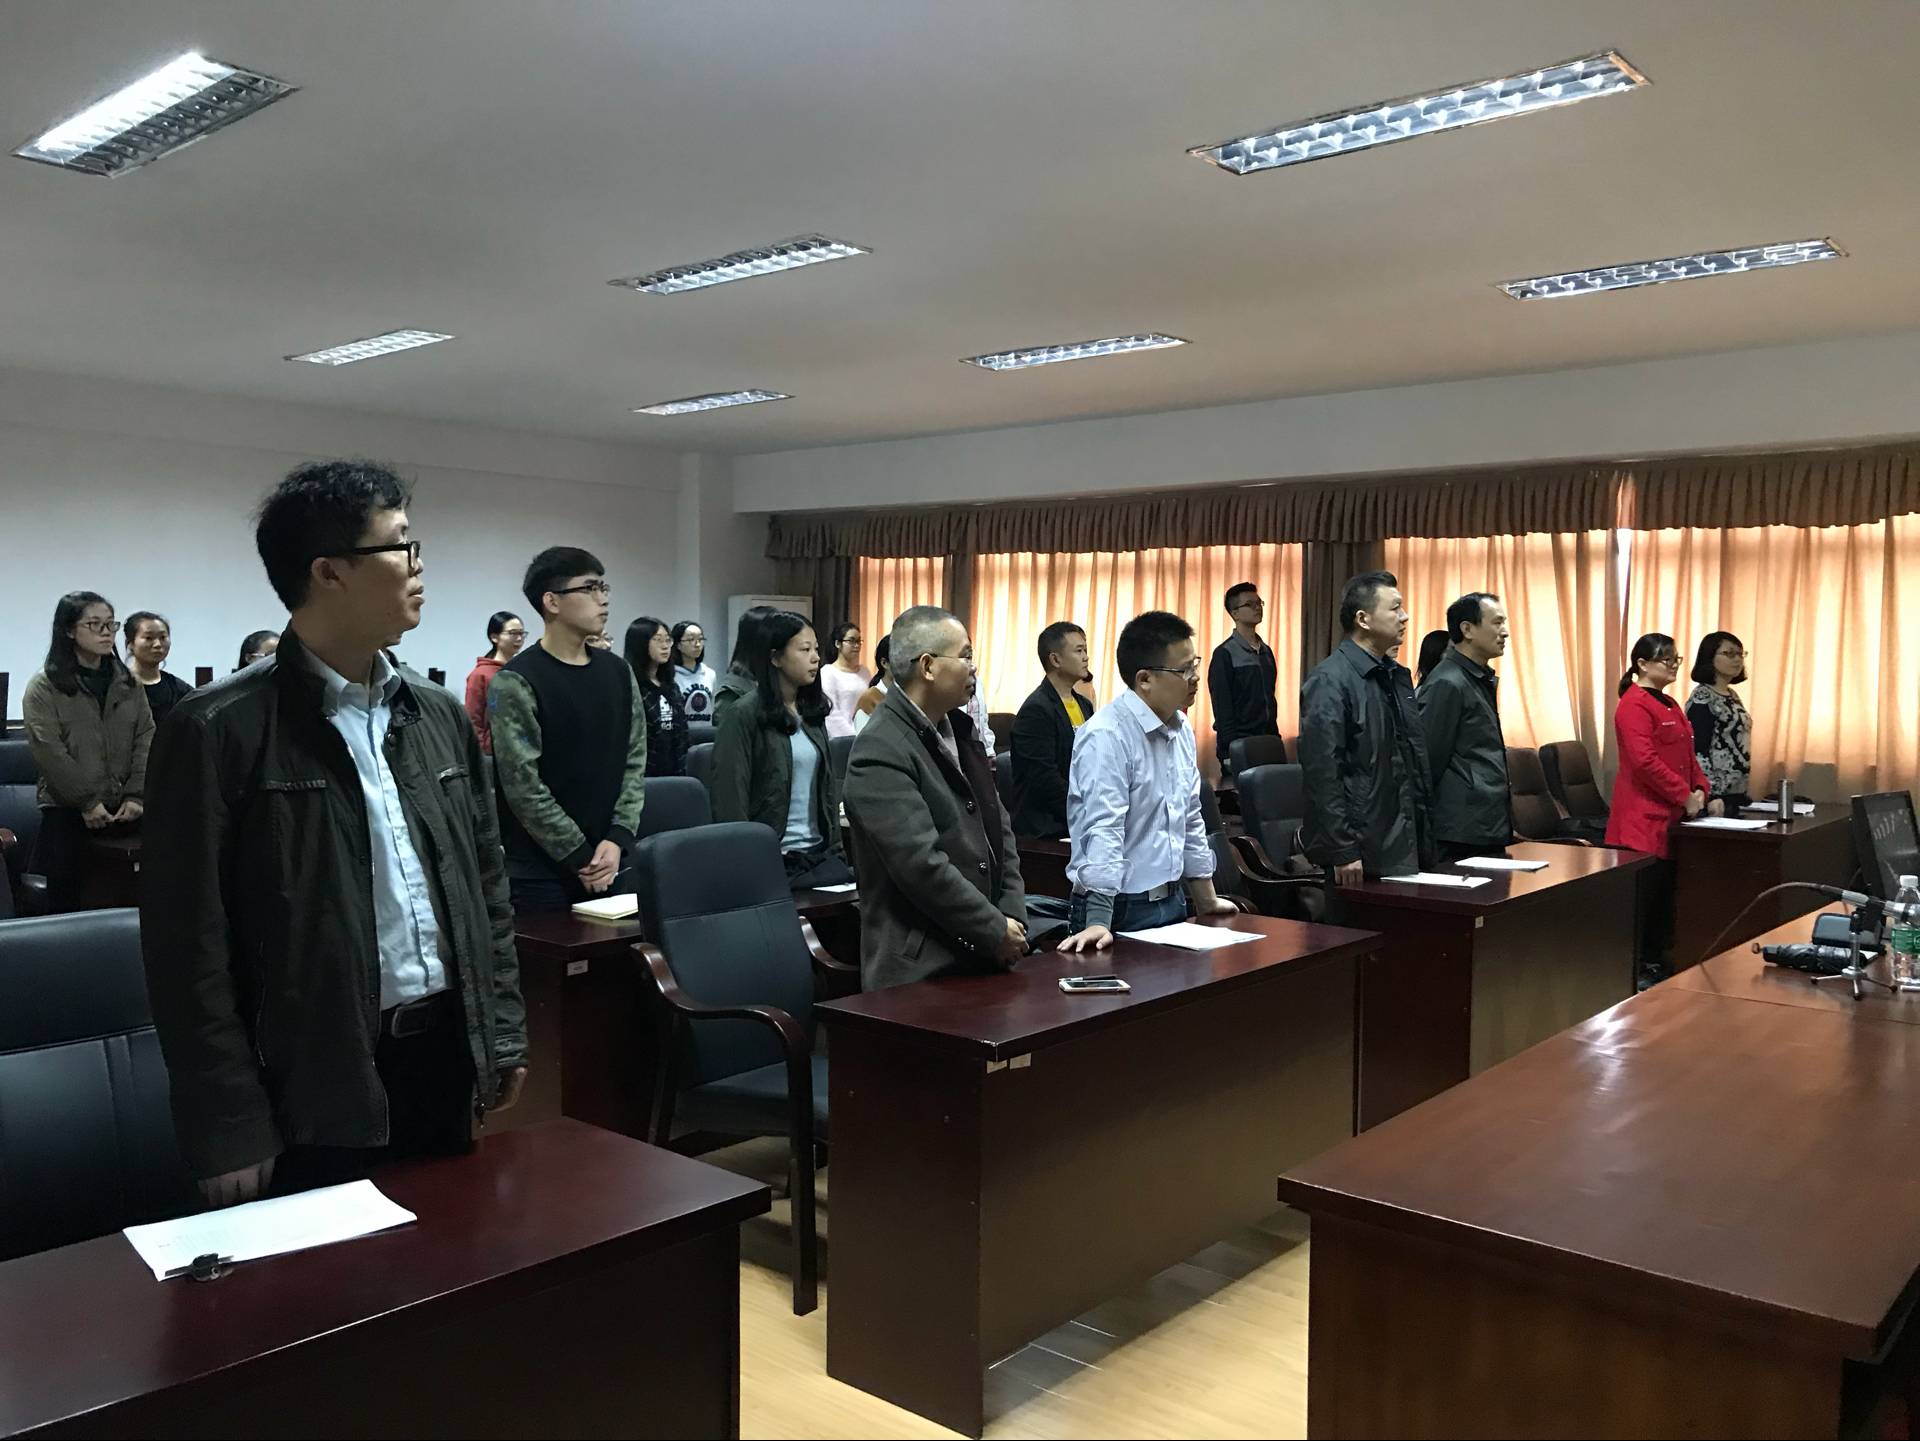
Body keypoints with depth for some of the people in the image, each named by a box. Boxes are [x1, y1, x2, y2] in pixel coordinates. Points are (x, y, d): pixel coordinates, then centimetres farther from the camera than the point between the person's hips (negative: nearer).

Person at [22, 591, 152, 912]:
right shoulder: (44, 687, -1)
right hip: (67, 811, -3)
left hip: (124, 810, 3)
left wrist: (136, 795, -7)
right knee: (66, 899, 2)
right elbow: (48, 750, -9)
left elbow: (145, 737, 5)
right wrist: (87, 802, -14)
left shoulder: (128, 683, 11)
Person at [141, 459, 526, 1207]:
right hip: (314, 1083, -5)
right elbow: (189, 942, -11)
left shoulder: (440, 716, 8)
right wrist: (230, 1125, -11)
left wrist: (503, 1030, 10)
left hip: (446, 1052, 6)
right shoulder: (219, 729, -10)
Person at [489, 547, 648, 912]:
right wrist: (580, 857, -13)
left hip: (611, 862, 5)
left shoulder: (618, 672, 8)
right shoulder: (515, 683, -10)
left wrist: (617, 840, -6)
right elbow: (523, 785, -14)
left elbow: (635, 760, 7)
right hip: (541, 871, -5)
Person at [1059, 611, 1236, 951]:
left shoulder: (1182, 732, 8)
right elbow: (1103, 830, -26)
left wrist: (1207, 902, 20)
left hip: (1172, 902, 8)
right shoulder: (1106, 737, -18)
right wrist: (1098, 923, -31)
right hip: (1122, 910, -8)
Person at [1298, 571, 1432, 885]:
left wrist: (1424, 837, 14)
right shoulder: (1329, 680, -13)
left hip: (1406, 846, 8)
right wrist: (1343, 852, -20)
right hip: (1360, 854, -8)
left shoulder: (1398, 675, 13)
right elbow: (1322, 772, -18)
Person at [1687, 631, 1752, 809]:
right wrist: (1711, 797, -24)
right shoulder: (1702, 699, -13)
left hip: (1736, 792, 8)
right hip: (1716, 794, -8)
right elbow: (1699, 752, -19)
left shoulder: (1732, 695, 14)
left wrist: (1743, 794, 17)